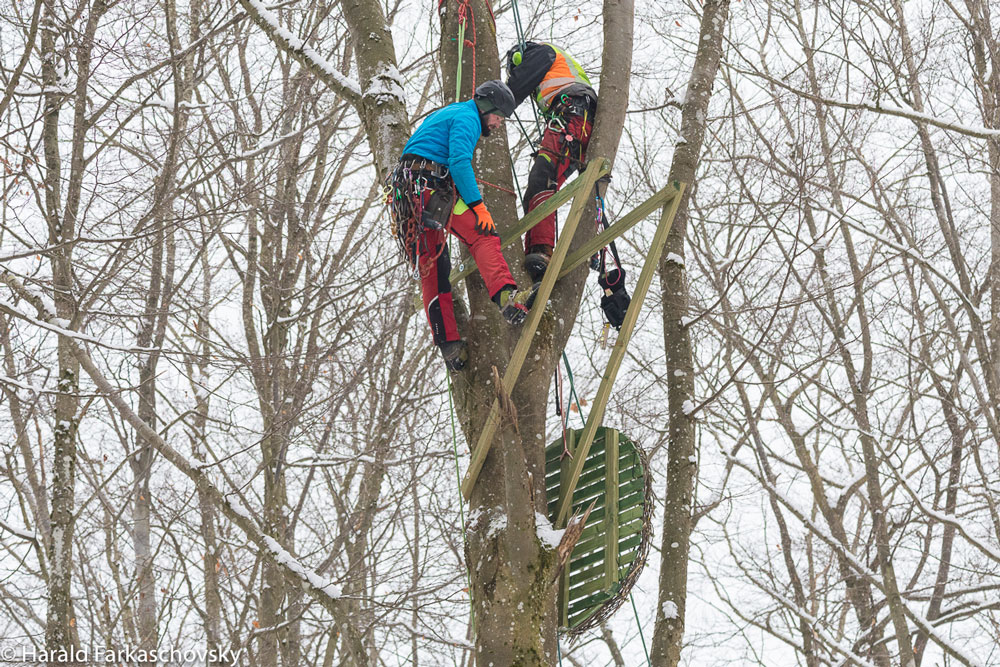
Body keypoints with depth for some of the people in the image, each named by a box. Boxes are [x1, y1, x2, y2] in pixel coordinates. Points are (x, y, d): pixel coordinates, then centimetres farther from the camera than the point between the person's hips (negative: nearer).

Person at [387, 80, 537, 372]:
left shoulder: (447, 113, 31)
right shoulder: (467, 117, -1)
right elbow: (459, 162, -16)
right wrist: (478, 205, -18)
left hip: (405, 192, 10)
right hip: (431, 186, -10)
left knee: (431, 267, 4)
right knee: (483, 236, -17)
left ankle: (449, 347, 2)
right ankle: (506, 296, -40)